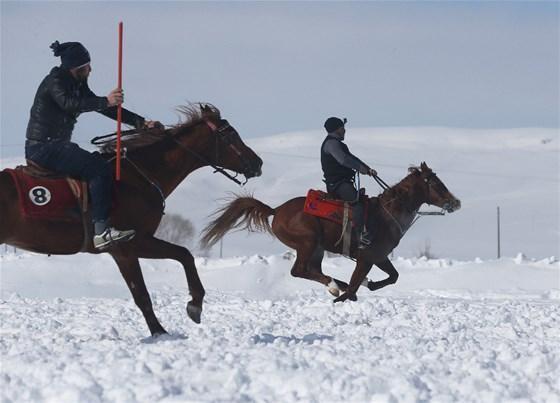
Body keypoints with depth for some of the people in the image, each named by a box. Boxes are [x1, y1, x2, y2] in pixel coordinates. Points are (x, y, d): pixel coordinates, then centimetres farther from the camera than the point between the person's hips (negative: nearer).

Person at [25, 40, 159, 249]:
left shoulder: (77, 85, 16)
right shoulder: (54, 82, -11)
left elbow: (106, 108, 16)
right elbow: (69, 104, -30)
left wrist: (141, 122, 9)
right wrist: (105, 101, -38)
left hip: (56, 146, 10)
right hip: (43, 148, -10)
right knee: (100, 169, -21)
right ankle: (102, 231, -30)